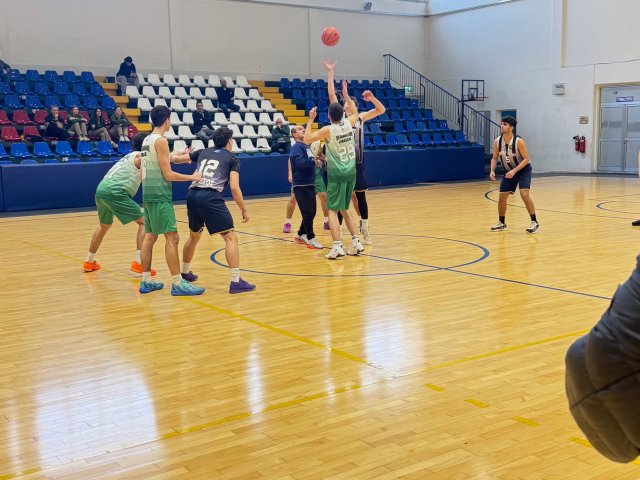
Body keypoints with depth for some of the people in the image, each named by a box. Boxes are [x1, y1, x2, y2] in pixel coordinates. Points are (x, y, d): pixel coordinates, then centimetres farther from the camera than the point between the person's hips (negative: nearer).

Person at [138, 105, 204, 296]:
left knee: (149, 237, 12)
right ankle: (177, 283, -7)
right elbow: (168, 175, -14)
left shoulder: (147, 140, 13)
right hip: (159, 195, -10)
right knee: (172, 237, -8)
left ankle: (146, 281, 16)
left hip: (149, 194, 10)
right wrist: (192, 177, -5)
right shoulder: (161, 141, -13)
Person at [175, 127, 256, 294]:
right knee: (231, 237, -2)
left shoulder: (203, 152, 22)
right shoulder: (232, 158, 9)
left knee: (194, 236, 28)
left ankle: (185, 273, 41)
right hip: (211, 197, -6)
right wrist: (244, 210, 7)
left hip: (192, 196, 6)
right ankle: (236, 282, -9)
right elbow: (234, 187, -2)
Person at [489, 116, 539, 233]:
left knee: (524, 194, -21)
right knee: (502, 197, 3)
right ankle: (501, 223, 21)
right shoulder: (497, 142, -11)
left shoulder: (518, 141, -25)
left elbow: (526, 159, -22)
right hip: (509, 171, 5)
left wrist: (514, 171, -32)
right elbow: (495, 158, 2)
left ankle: (534, 222, -10)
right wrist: (492, 171, -15)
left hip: (523, 170, -5)